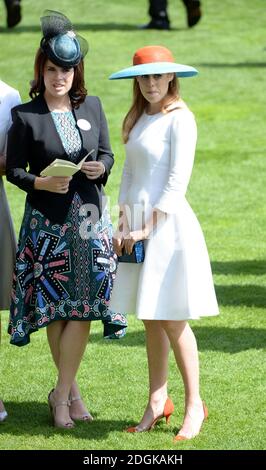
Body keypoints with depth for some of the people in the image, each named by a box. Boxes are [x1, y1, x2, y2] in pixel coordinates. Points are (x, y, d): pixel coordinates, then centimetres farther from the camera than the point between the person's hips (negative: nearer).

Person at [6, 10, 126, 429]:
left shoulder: (91, 106, 4)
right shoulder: (25, 116, -6)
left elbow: (107, 153, 11)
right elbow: (14, 169, -2)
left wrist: (100, 168, -11)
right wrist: (42, 183, -20)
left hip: (89, 218, 3)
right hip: (47, 220, -2)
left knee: (81, 307, -2)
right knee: (55, 308, 3)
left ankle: (61, 394, 7)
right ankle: (71, 389, 18)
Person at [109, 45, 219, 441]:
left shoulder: (180, 119, -10)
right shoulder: (138, 119, 13)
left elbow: (177, 182, -14)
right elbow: (129, 174, 13)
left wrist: (148, 229, -15)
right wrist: (124, 224, 2)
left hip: (169, 225, -7)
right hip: (138, 223, 7)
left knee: (173, 320, -4)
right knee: (150, 319, 10)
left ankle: (194, 406, 3)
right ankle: (157, 401, 17)